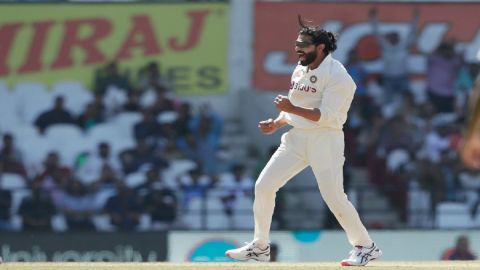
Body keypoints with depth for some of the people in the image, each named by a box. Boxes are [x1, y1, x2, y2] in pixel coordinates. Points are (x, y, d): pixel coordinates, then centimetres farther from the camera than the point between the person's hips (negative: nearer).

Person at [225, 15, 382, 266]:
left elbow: (327, 116, -22)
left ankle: (365, 247, 8)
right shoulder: (300, 70, 12)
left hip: (325, 139, -8)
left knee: (334, 196, -10)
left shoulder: (337, 75, -14)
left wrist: (292, 109, -29)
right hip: (297, 137, 8)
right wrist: (276, 123, 3)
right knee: (264, 185, 0)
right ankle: (259, 247, 11)